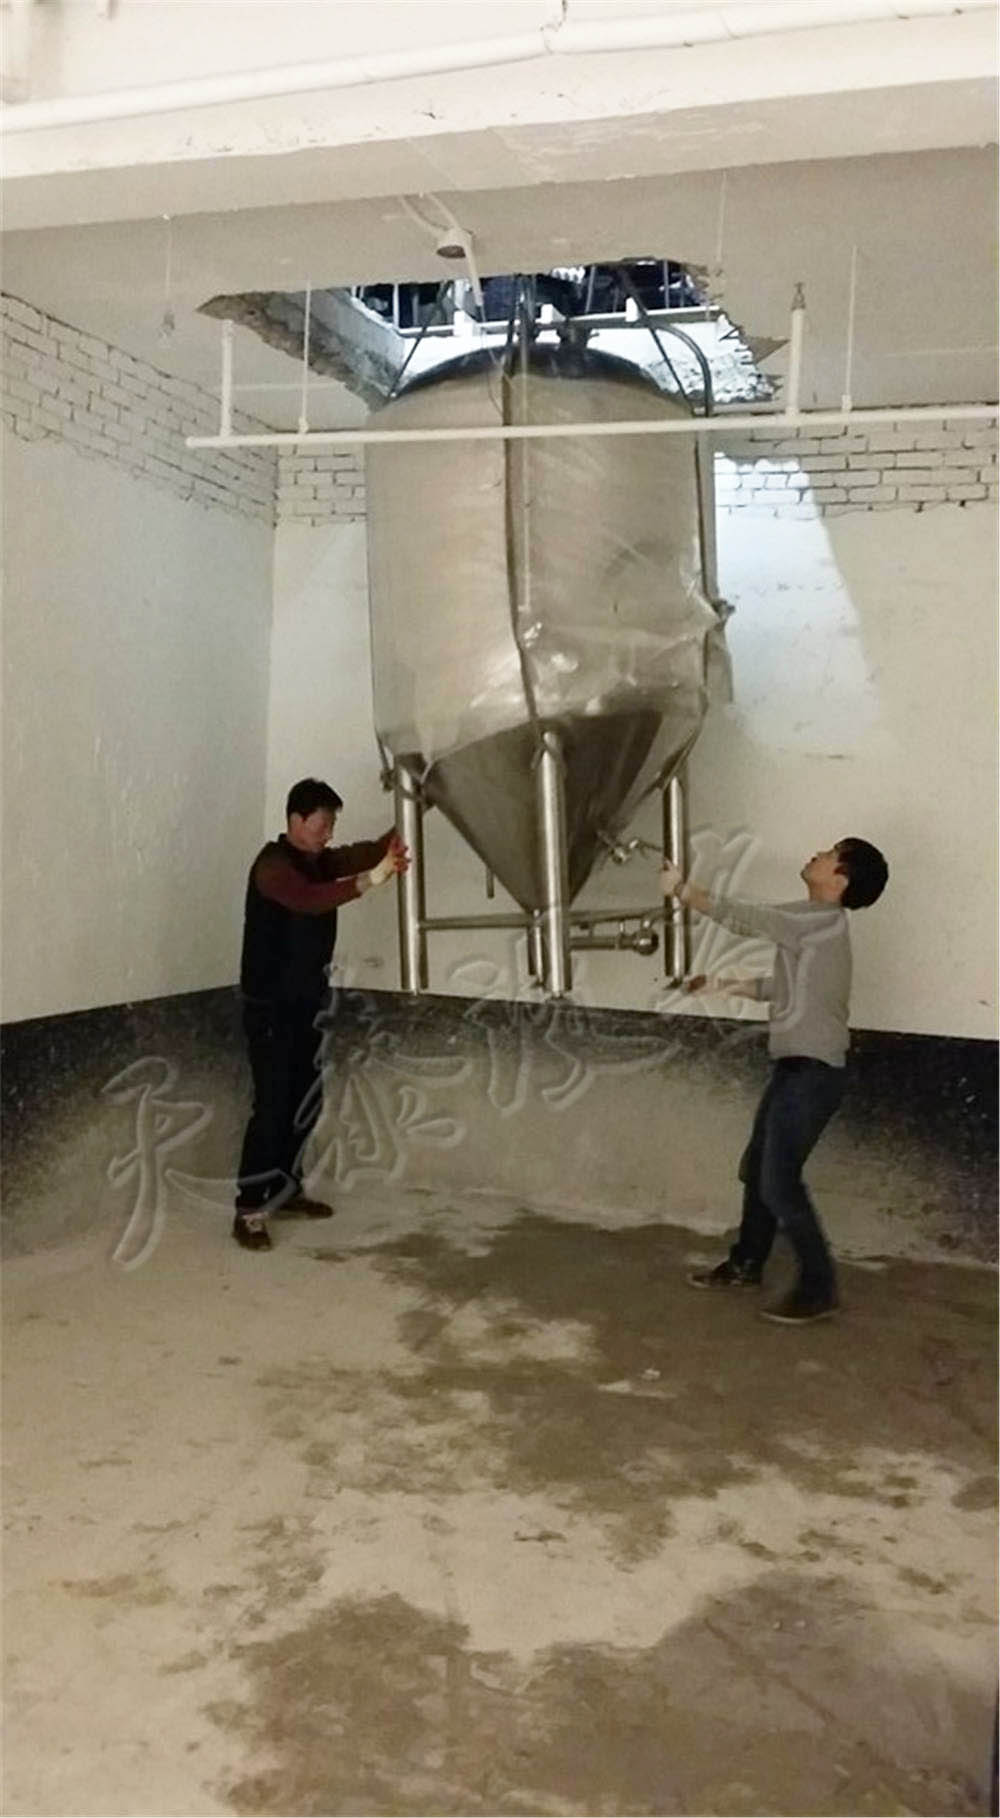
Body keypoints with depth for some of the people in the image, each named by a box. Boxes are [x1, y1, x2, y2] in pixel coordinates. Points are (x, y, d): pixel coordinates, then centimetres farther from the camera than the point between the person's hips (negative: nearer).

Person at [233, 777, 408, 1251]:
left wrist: (395, 839, -30)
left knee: (305, 1100, 14)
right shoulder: (273, 864, -17)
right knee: (272, 1106, -9)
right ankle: (248, 1212, -4)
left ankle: (285, 1188, 28)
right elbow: (310, 900, -37)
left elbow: (360, 854, -9)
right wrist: (370, 880, -46)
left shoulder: (319, 861, 9)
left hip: (305, 1004, 9)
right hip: (269, 1007, -9)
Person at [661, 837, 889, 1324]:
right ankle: (745, 1264, 33)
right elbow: (786, 986, 25)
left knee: (779, 1182, -6)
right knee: (756, 1168, 18)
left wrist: (680, 888, -7)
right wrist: (726, 984, 24)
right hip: (795, 1066, 10)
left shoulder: (823, 919, -17)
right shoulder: (812, 924, 13)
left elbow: (742, 917, -16)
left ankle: (818, 1287, 6)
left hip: (813, 1071, -10)